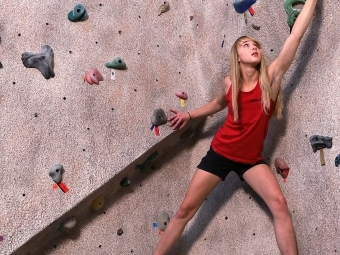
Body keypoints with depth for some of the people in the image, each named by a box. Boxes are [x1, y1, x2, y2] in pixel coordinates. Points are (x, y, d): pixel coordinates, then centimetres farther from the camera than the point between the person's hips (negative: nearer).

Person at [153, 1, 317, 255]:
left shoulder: (270, 77, -10)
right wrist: (189, 114, 15)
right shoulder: (230, 82, -5)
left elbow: (296, 35, -15)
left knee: (279, 204, -18)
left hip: (251, 158, 0)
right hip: (221, 152, 0)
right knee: (186, 209, 2)